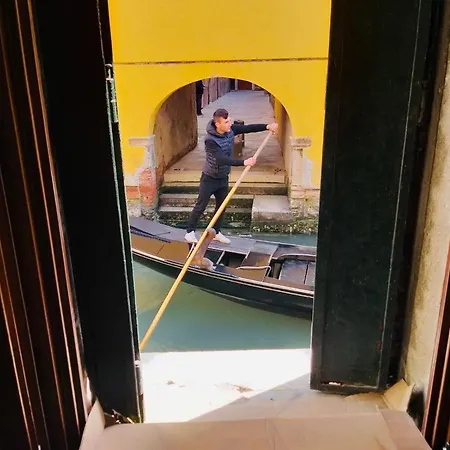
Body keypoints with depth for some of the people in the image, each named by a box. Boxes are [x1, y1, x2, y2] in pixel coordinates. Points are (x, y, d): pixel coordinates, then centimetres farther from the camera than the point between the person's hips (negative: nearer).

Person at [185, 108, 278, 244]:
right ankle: (190, 232, 19)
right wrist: (244, 162, -46)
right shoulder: (210, 140, -30)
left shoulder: (230, 130, -10)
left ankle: (216, 233, 29)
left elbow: (248, 128, -11)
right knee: (200, 206, 4)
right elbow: (222, 159, -40)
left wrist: (267, 126, -25)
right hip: (210, 178, -6)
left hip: (223, 177, 7)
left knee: (221, 206, 14)